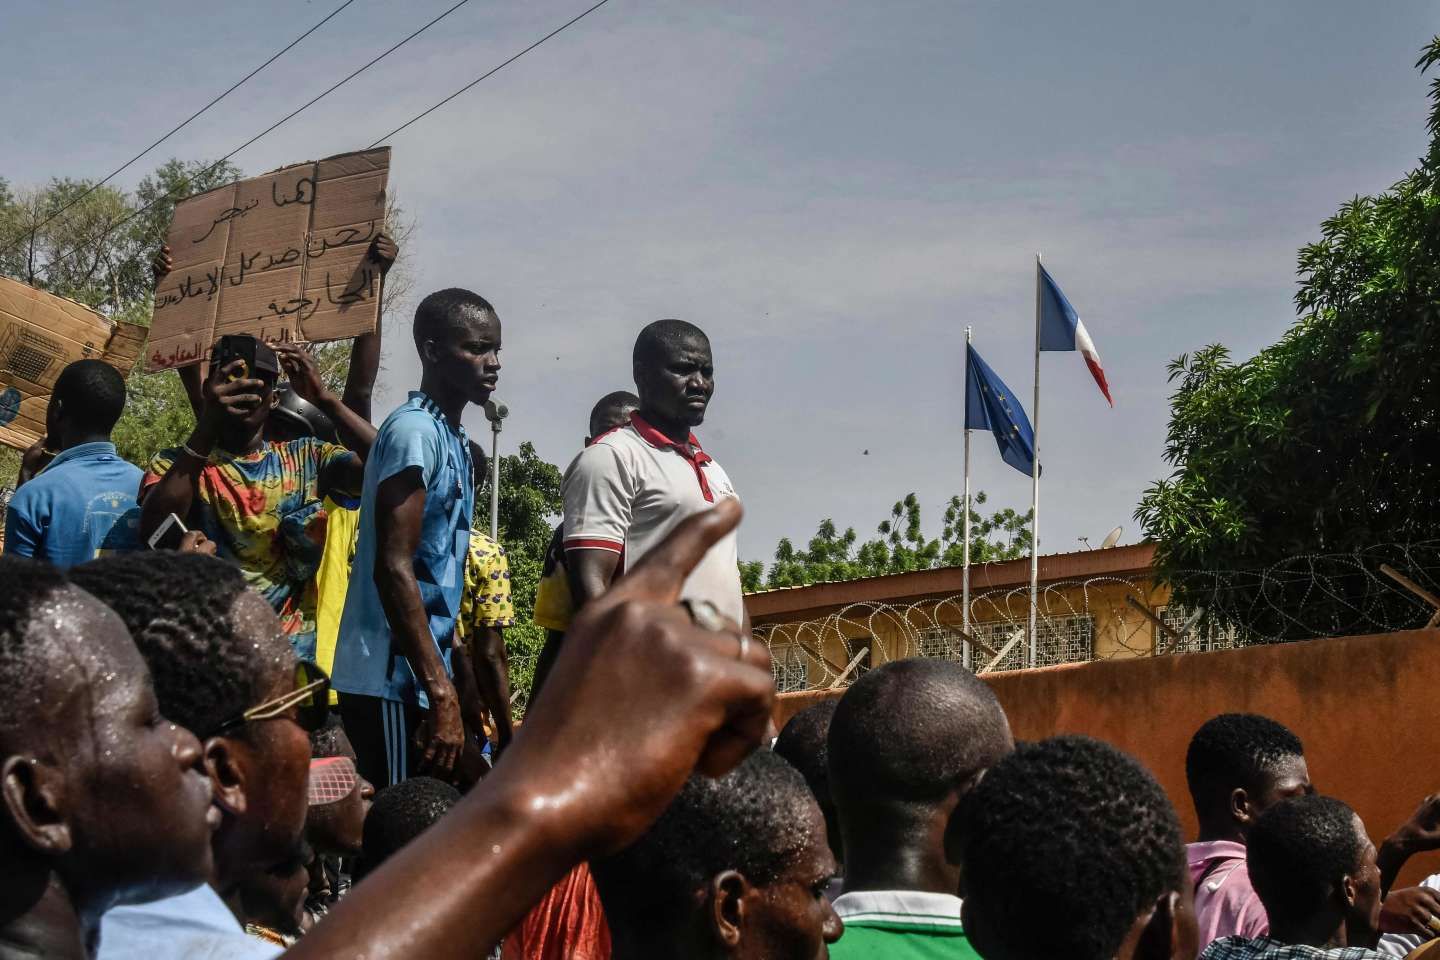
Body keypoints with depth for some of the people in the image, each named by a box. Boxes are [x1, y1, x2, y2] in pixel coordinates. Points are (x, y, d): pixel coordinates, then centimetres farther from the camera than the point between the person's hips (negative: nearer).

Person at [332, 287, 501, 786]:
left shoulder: (453, 440, 16)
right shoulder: (415, 431, -13)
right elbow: (394, 569, -20)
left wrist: (449, 684, 19)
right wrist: (441, 693, -22)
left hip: (422, 677, 9)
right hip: (393, 681, -9)